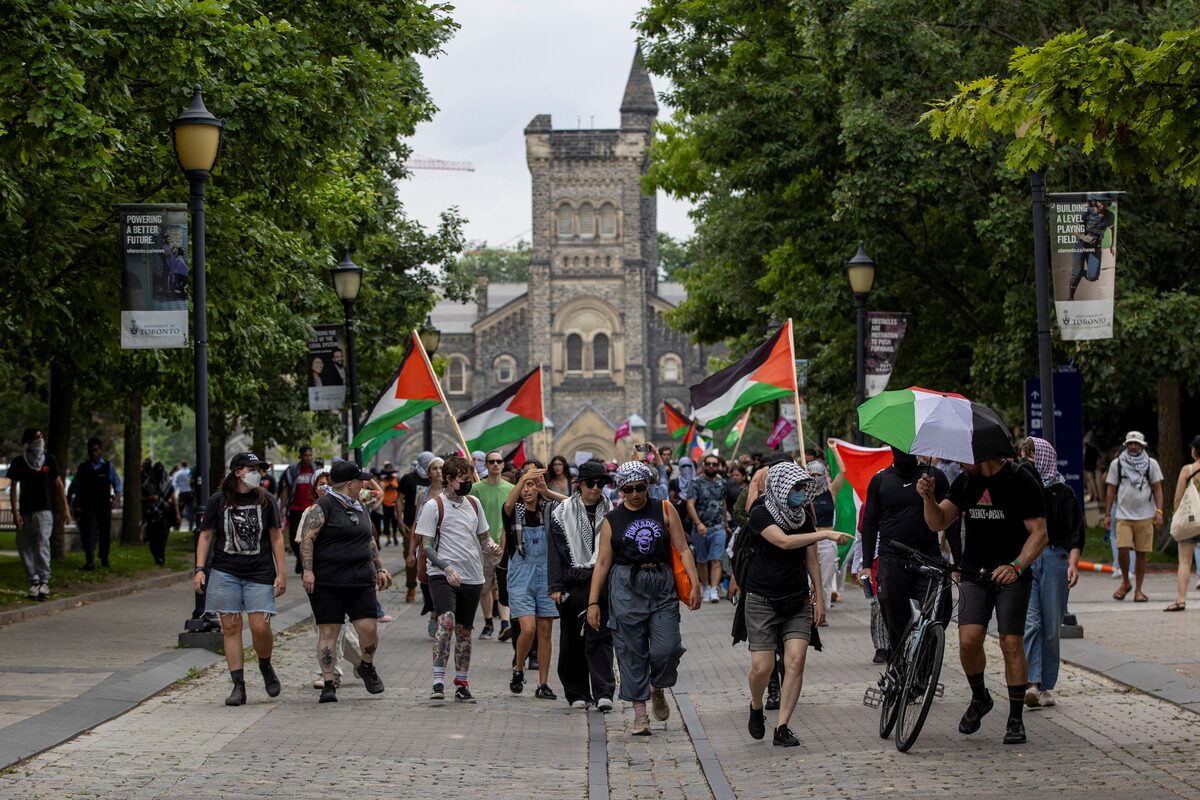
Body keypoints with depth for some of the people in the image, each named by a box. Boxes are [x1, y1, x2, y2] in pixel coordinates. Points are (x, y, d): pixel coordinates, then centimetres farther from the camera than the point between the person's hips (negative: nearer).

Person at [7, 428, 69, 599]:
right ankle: (34, 581, 8)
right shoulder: (18, 462, 4)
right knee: (25, 547, 0)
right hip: (25, 512, 2)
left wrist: (65, 508, 8)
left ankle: (44, 581, -17)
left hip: (44, 510, -2)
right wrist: (15, 512, -4)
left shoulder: (49, 460, 5)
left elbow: (58, 484, 11)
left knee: (43, 543, -15)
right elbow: (13, 488, 5)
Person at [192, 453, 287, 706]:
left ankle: (265, 666, 20)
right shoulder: (218, 501, 2)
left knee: (260, 627, -10)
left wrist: (281, 572, 4)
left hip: (260, 574, 0)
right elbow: (206, 536, 6)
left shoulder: (265, 501, 5)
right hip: (225, 573, 0)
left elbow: (276, 537, 9)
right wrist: (199, 569, -3)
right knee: (231, 628, -1)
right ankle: (238, 686, 3)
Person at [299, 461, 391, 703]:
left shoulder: (360, 508, 19)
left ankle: (367, 666, 24)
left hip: (360, 582, 6)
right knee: (328, 632, -4)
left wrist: (379, 568, 24)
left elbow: (370, 541, 28)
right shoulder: (323, 507, -6)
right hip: (327, 582, -6)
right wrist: (308, 570, -19)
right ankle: (328, 684, 1)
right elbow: (307, 538, -12)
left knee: (368, 627, -4)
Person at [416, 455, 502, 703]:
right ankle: (438, 681, -25)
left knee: (464, 631, 10)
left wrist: (491, 546, -1)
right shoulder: (434, 506, -6)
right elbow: (426, 546, -7)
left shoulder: (473, 503, 12)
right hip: (442, 575, -6)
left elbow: (482, 536, 22)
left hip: (472, 577, 6)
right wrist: (446, 568, -20)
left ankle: (461, 685, 20)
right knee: (446, 621, -25)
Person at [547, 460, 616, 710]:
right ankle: (577, 694, 16)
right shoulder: (563, 512, 4)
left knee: (600, 637, -9)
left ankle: (603, 693, -14)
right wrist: (555, 586, -5)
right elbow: (555, 550, 2)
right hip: (572, 584, 0)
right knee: (572, 640, 6)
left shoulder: (610, 513, 8)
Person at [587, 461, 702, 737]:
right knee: (631, 652, -2)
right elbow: (602, 562, 5)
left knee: (666, 648, -8)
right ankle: (640, 713, 4)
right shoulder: (612, 520, 6)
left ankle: (657, 690, 22)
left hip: (662, 585, 0)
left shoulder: (664, 511, 7)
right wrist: (593, 602, 0)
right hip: (626, 587, 0)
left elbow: (682, 549, 5)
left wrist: (695, 584, -5)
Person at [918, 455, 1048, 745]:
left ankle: (1015, 719, 5)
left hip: (1012, 577, -3)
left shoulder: (1022, 482, -8)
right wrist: (929, 497, -11)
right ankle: (979, 698, 14)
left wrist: (1016, 566, -26)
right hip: (974, 574, 3)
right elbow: (938, 523, 9)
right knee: (968, 641, -12)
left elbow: (1039, 533, -11)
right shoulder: (965, 482, 8)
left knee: (1011, 644, -8)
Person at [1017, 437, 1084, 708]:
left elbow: (1075, 533, 1)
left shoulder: (1062, 493, 5)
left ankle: (1046, 687, 11)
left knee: (1051, 626, 3)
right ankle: (1032, 684, -20)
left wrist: (1073, 563, -11)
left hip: (1054, 559, -1)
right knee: (1029, 622, -13)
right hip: (1021, 560, 1)